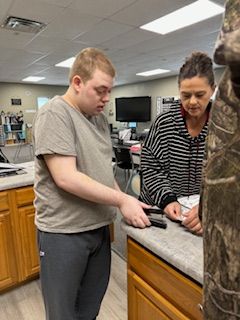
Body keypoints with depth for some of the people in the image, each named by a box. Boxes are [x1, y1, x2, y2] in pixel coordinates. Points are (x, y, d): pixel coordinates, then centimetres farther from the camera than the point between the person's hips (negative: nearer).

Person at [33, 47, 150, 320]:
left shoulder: (99, 117, 8)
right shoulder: (54, 114, -15)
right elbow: (66, 178, -23)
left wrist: (122, 200, 0)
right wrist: (121, 200, -19)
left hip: (99, 227, 7)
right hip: (63, 233, -6)